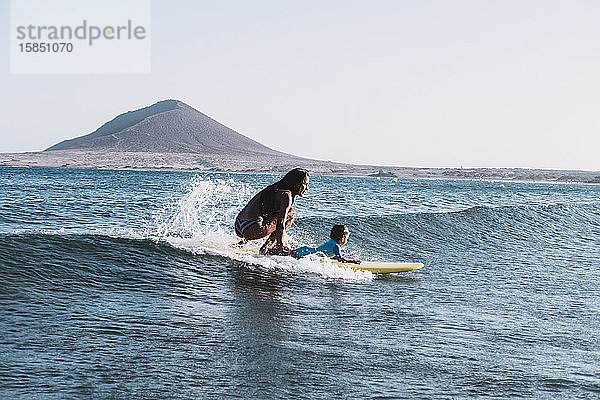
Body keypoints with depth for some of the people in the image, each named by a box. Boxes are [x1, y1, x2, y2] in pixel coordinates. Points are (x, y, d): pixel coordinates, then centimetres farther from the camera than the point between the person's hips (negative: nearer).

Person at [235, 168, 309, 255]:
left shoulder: (276, 189, 23)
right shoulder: (286, 195, -6)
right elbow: (281, 223, -17)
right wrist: (280, 245, -19)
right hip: (253, 230, -10)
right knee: (291, 214, 1)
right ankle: (267, 247, -5)